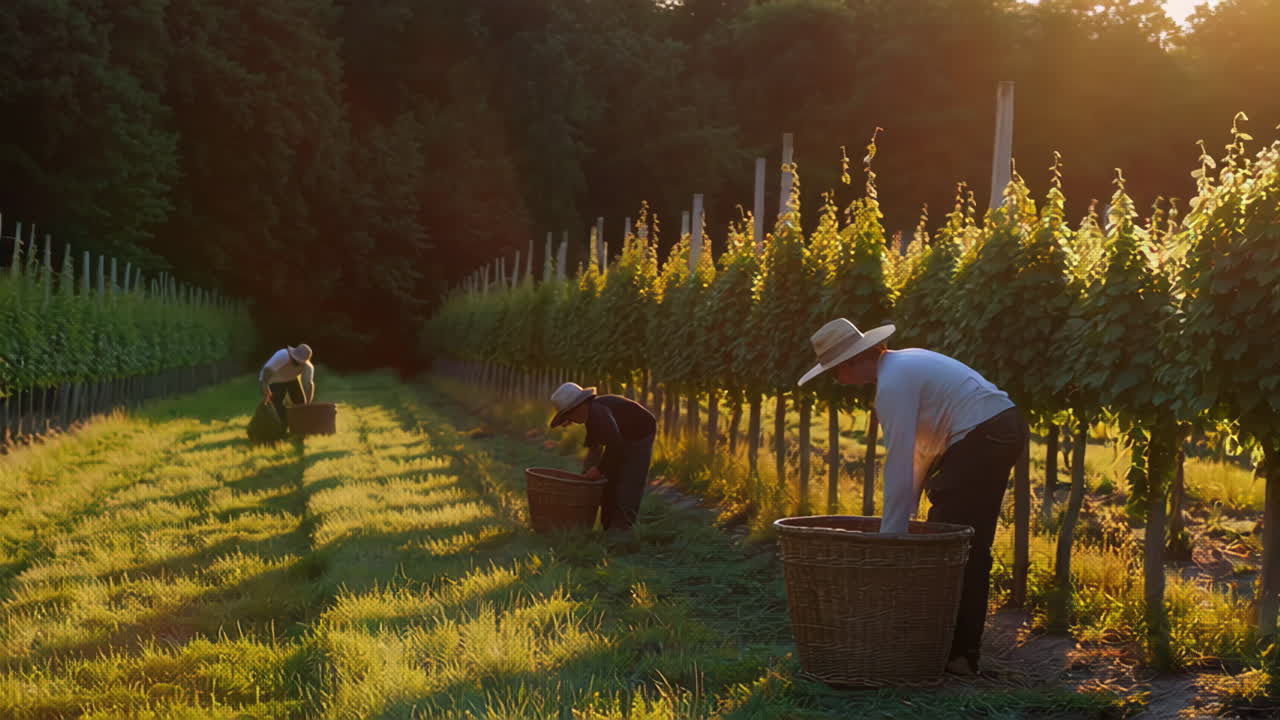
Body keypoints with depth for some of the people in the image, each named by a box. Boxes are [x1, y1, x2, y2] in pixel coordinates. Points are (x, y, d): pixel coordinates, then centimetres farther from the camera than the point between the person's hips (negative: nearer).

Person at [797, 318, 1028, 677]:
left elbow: (899, 466, -17)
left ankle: (953, 653, -2)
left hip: (982, 438, -10)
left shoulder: (893, 384, -15)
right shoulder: (905, 363, 15)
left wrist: (891, 536, -14)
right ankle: (964, 650, 22)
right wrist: (905, 510, 17)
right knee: (973, 548, 15)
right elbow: (921, 446, 19)